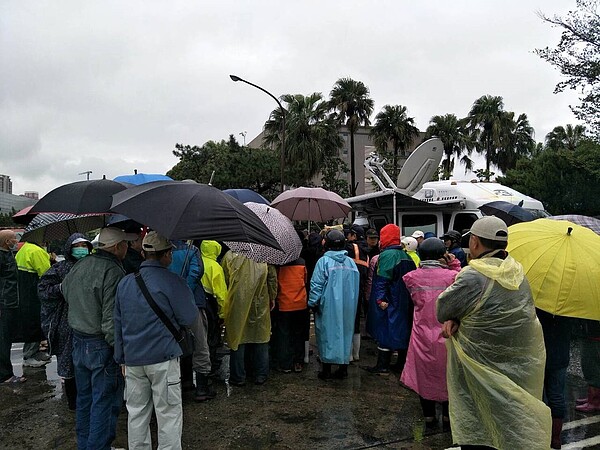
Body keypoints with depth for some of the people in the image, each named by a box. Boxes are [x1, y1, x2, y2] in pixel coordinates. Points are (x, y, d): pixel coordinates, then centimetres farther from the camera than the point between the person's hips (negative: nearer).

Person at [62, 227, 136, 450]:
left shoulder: (78, 266, 3)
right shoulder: (113, 273, -23)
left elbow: (65, 291, 19)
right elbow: (111, 321, -25)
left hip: (78, 342, 9)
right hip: (102, 347, -9)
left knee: (84, 398, 21)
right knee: (104, 402, 4)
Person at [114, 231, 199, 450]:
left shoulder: (124, 283, 9)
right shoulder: (172, 282, -12)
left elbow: (118, 324, 14)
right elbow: (189, 319, -8)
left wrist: (122, 358, 21)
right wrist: (187, 293, 9)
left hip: (132, 360, 6)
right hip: (163, 358, -6)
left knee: (136, 412, 15)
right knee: (169, 413, 4)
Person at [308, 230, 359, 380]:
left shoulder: (324, 261, -10)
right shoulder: (351, 262, 4)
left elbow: (316, 285, -12)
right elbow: (356, 285, 8)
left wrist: (313, 303, -3)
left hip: (328, 306, -4)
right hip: (348, 306, 4)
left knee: (327, 334, 4)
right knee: (345, 333, 13)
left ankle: (326, 370, 10)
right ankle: (343, 367, 20)